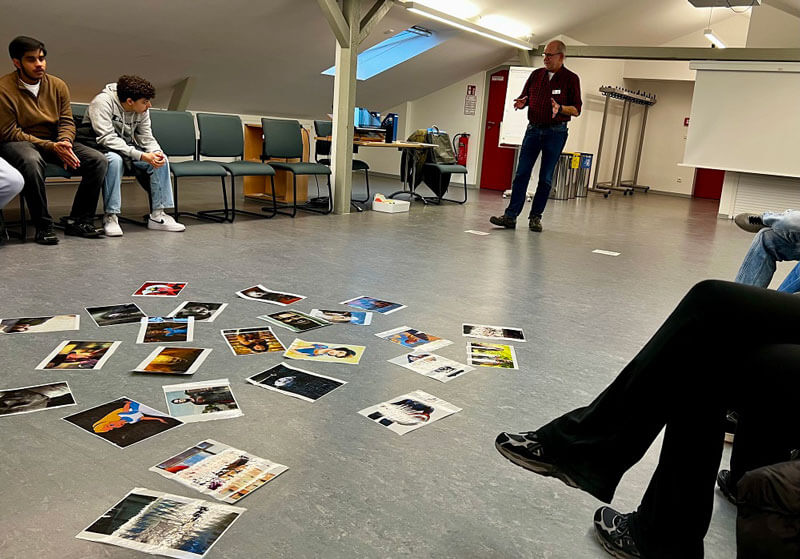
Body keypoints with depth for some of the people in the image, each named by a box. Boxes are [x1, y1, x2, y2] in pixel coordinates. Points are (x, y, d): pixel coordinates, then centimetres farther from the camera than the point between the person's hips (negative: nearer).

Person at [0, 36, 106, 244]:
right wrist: (52, 147, -24)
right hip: (17, 143, -5)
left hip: (53, 142, 5)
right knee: (32, 161, -41)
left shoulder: (58, 86, 4)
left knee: (99, 161, -15)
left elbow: (67, 122, 4)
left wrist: (64, 142, -21)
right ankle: (43, 226, -28)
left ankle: (78, 221, -9)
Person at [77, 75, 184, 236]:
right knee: (115, 159, -39)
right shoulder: (103, 101, -23)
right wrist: (141, 155, -37)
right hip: (98, 148, -6)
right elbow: (107, 138, -30)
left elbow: (146, 137, 1)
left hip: (128, 148, 7)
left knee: (160, 160, -13)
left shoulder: (142, 110, -3)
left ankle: (157, 215, -11)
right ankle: (110, 217, -30)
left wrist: (156, 152, -24)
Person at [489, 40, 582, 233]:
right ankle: (511, 216, -4)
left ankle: (535, 217, 10)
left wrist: (560, 108, -22)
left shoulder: (571, 79, -1)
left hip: (555, 132, -3)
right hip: (533, 129, 3)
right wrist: (520, 103, -6)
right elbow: (524, 98, 17)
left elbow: (576, 110, -3)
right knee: (521, 174, -4)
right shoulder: (536, 75, 10)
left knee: (545, 178, 1)